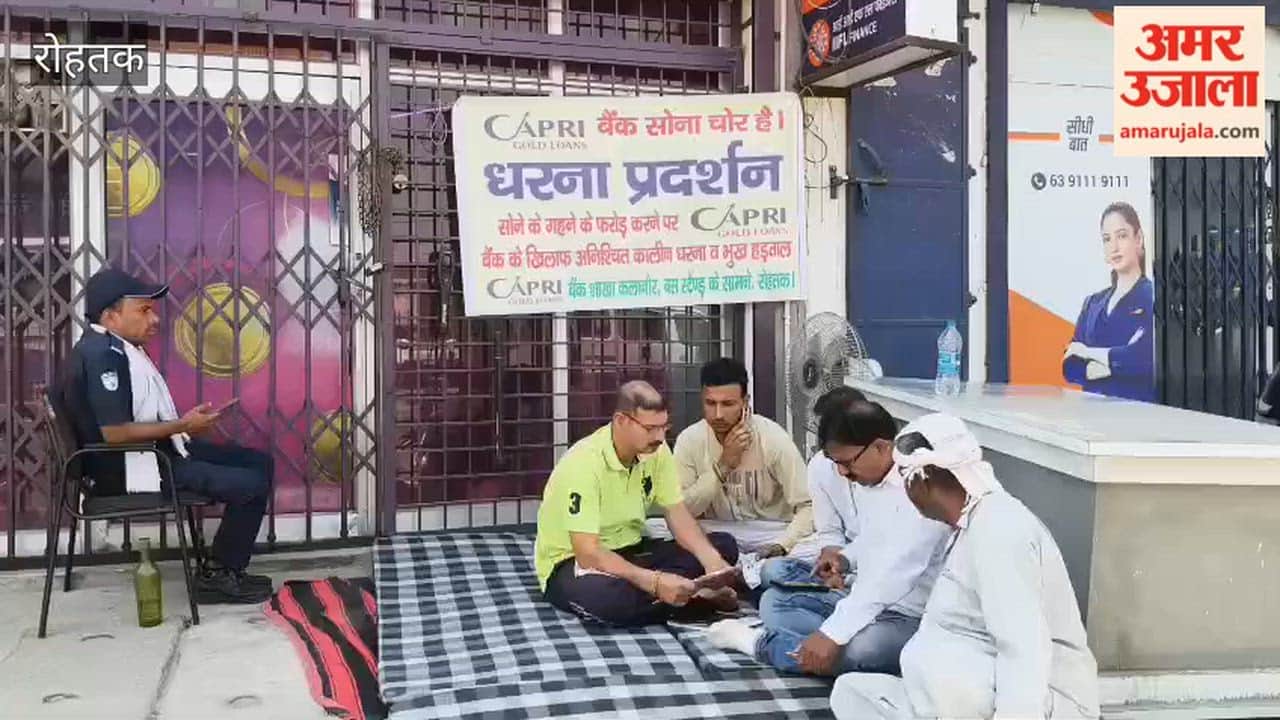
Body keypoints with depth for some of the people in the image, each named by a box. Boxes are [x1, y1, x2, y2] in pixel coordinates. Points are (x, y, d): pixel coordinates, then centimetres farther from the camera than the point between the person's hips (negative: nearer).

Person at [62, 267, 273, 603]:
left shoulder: (120, 347, 12)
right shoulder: (102, 353, -21)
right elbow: (114, 432, -27)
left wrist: (185, 422, 5)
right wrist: (182, 425, -19)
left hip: (156, 451, 11)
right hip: (128, 468, -11)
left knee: (258, 462, 8)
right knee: (251, 485, -16)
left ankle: (224, 567, 12)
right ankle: (216, 576, 2)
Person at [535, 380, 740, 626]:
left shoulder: (655, 450, -6)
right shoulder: (583, 463, -28)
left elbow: (677, 515, -3)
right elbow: (587, 553, -32)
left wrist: (712, 559, -23)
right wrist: (655, 582, -41)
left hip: (629, 551, 6)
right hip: (572, 562, -6)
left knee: (723, 546, -8)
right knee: (610, 595, -42)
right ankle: (693, 597, -19)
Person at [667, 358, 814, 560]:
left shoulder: (774, 439, -14)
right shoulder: (690, 440, -8)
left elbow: (808, 506, -16)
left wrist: (782, 545, -33)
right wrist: (723, 465, -22)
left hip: (772, 531, -2)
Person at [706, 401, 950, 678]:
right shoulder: (867, 479, 3)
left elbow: (892, 575, -32)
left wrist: (833, 635, -34)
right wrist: (847, 558, 1)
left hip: (908, 619, -8)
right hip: (863, 597, 9)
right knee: (775, 600, 5)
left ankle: (759, 642, -12)